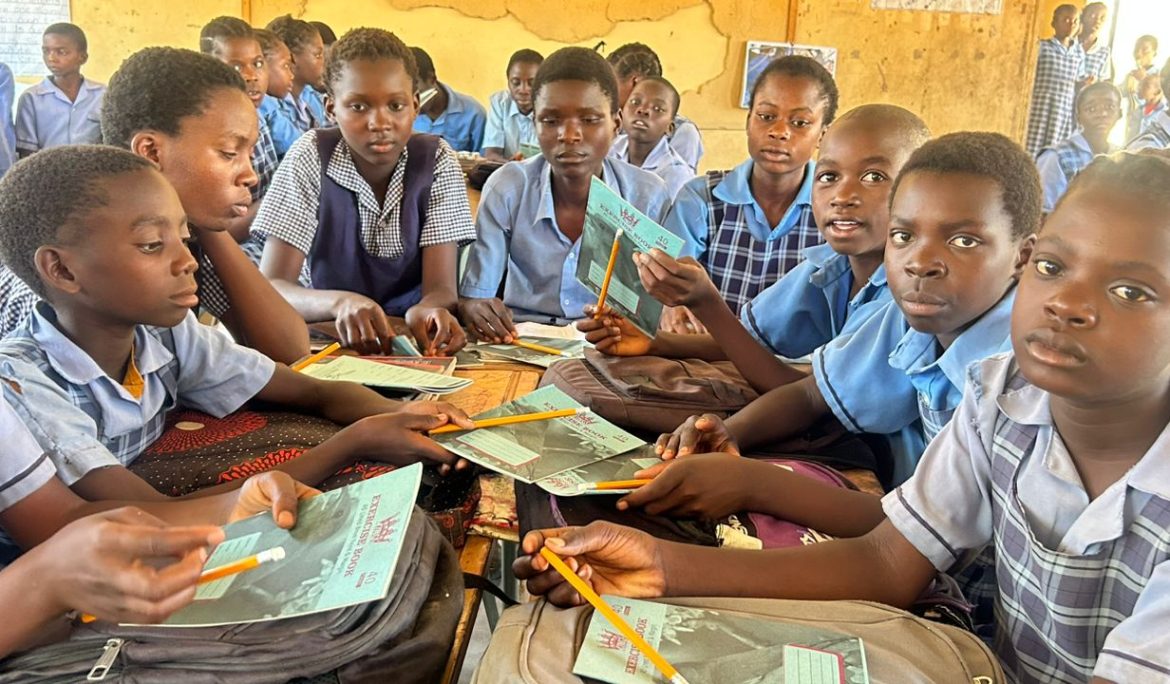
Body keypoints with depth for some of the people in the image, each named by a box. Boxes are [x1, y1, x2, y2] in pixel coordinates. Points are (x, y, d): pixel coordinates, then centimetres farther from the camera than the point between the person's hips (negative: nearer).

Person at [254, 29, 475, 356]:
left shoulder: (438, 161, -7)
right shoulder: (309, 158, -10)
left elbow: (441, 287, -14)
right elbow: (270, 287, -16)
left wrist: (427, 312, -38)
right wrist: (340, 303, -36)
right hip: (328, 337, 0)